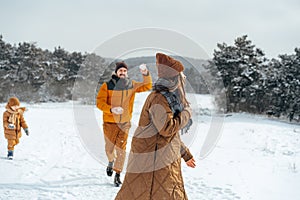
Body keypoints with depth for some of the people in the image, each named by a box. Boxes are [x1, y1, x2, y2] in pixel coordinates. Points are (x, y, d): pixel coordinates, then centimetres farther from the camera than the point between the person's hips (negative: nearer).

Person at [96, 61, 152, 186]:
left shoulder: (132, 85, 1)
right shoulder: (107, 86, -8)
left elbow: (147, 86, 2)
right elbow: (100, 102, -12)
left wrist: (146, 74, -17)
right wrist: (111, 109, -29)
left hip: (125, 123, 1)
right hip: (110, 122, -1)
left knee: (121, 148, -1)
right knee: (109, 148, 11)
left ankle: (117, 175, 8)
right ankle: (111, 161, 45)